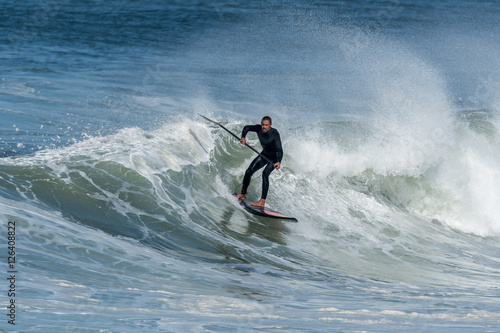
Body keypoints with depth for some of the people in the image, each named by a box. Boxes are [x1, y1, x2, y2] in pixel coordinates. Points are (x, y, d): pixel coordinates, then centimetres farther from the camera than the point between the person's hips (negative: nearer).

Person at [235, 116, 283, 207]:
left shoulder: (274, 134, -33)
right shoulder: (259, 129, -18)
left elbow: (280, 150, -41)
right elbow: (247, 128, 0)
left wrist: (278, 162, -59)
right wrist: (243, 137, -21)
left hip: (274, 157, -6)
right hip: (264, 154, 6)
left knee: (265, 173, -27)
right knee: (249, 171, -2)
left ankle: (262, 201, -30)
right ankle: (243, 194, 18)